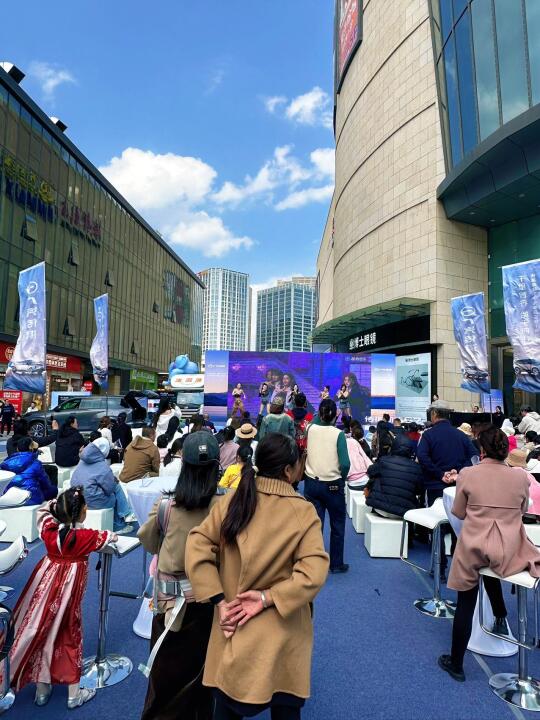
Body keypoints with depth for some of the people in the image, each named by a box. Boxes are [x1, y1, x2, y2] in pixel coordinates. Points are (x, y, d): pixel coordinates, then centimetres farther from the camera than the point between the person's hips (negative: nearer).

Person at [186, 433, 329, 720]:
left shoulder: (232, 500, -7)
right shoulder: (304, 512, -14)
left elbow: (196, 549, -10)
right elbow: (313, 574, -23)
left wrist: (219, 601, -10)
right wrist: (268, 597, -16)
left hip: (232, 624, 2)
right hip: (283, 634, -2)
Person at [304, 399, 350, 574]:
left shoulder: (311, 429, -3)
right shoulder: (338, 434, -13)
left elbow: (317, 420, 24)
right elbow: (345, 464, -17)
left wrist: (322, 406, 29)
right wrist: (342, 478, 1)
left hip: (312, 483, 3)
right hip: (333, 485, -3)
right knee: (337, 525, 14)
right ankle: (336, 564, 25)